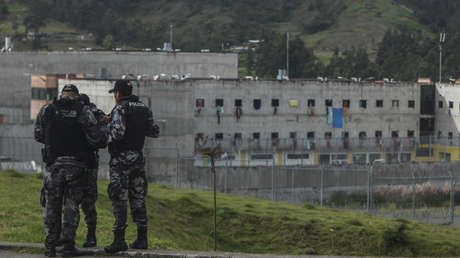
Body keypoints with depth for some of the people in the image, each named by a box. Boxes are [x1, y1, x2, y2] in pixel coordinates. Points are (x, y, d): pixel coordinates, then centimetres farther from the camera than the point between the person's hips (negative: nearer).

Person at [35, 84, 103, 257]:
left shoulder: (47, 111, 0)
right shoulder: (84, 113, -3)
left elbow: (38, 136, 5)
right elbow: (95, 138, -5)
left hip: (53, 163, 1)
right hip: (75, 165, -1)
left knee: (52, 205, 9)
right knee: (71, 205, 5)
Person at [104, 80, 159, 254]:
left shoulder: (120, 108, -10)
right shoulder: (144, 109, 11)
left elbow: (117, 133, -21)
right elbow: (155, 132, 14)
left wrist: (110, 122, -2)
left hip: (121, 158, -7)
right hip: (138, 158, 7)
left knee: (119, 198, -7)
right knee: (138, 197, 12)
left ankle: (119, 239, -12)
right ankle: (142, 238, 13)